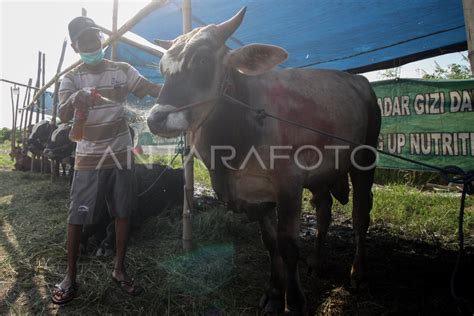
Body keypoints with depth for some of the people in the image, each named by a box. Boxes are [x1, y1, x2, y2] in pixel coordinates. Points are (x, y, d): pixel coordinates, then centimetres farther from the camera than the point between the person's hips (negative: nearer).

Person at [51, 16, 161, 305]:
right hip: (89, 159, -1)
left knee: (123, 213, 7)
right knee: (77, 217, 2)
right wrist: (75, 99, -39)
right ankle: (70, 277, 19)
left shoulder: (122, 70, 2)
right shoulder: (72, 78, -1)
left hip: (121, 155, 2)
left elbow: (153, 89, -12)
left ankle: (120, 270, 22)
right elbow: (63, 116, -17)